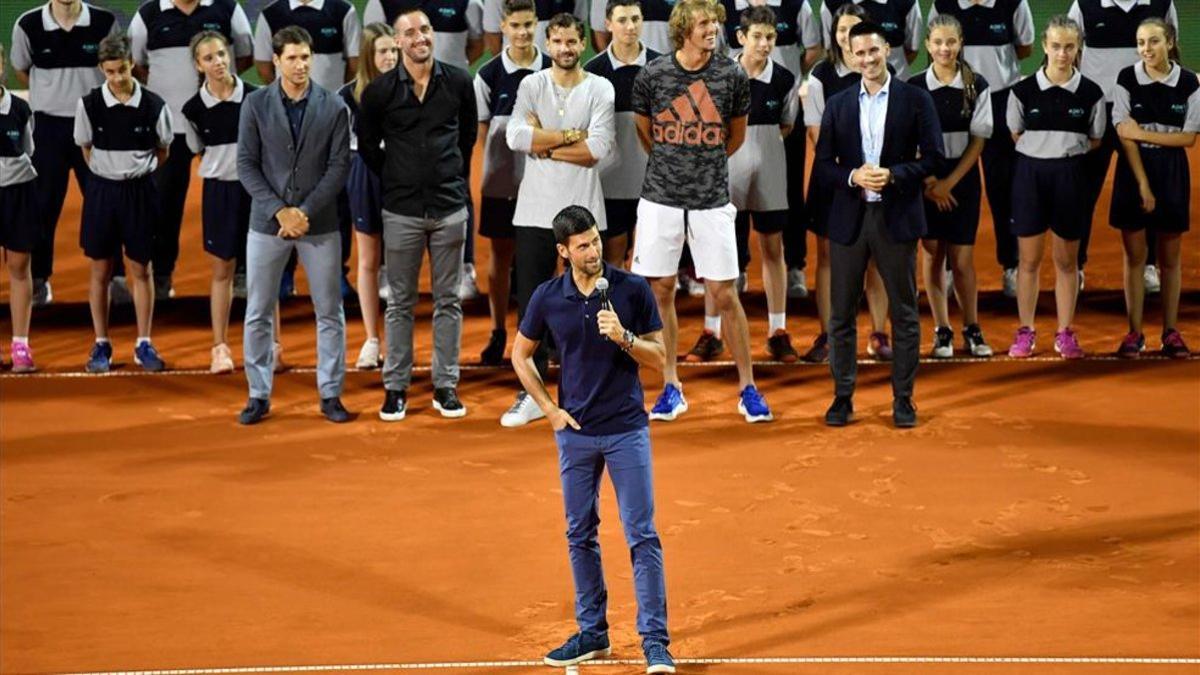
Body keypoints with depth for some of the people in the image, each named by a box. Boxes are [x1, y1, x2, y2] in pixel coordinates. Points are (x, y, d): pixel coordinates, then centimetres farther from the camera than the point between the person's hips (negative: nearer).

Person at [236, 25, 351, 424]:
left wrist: (306, 212, -12)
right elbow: (246, 165, -2)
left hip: (320, 224, 0)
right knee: (258, 314, 3)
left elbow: (339, 165, -3)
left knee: (330, 313, 4)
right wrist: (279, 211, -12)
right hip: (268, 223, 0)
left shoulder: (333, 107, -1)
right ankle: (259, 396, 11)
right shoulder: (255, 104, -1)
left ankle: (330, 395, 13)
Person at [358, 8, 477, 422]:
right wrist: (393, 180, 9)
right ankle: (396, 387, 11)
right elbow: (367, 145, 8)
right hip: (401, 211, -1)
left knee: (448, 300, 6)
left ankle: (446, 385, 12)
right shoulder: (380, 91, -5)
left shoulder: (458, 82, 0)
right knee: (400, 302, 5)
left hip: (450, 207, 1)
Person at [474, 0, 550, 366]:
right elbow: (482, 130, 3)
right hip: (501, 181, 0)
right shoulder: (489, 75, -1)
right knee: (500, 255, 8)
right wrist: (486, 173, -4)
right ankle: (498, 332, 17)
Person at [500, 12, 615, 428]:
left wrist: (544, 145, -10)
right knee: (531, 305, 4)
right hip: (535, 211, 1)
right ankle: (531, 395, 11)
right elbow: (516, 136, -12)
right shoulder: (531, 86, 4)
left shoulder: (600, 90, 0)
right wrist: (571, 135, -11)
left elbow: (599, 149, -13)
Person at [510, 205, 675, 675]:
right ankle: (592, 632, 20)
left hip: (627, 429, -2)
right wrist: (549, 409, 4)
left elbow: (658, 358, -2)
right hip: (575, 432, 3)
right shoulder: (547, 298, -2)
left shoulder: (634, 290, -6)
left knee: (642, 535, -5)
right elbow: (521, 355, 12)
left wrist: (623, 336, -21)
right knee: (580, 536, 9)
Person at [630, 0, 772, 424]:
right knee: (660, 291, 5)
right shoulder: (652, 76, -3)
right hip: (661, 198, 1)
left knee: (724, 294, 0)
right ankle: (671, 387, 16)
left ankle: (747, 388, 10)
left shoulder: (731, 77, -3)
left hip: (711, 201, -1)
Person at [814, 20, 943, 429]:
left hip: (896, 217, -2)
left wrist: (893, 174, -16)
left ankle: (903, 399, 10)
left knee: (904, 313, 3)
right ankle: (843, 397, 11)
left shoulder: (915, 100, 1)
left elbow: (933, 157, -2)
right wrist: (853, 176, -13)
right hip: (849, 218, 2)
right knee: (842, 314, 4)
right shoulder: (838, 105, 8)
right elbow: (823, 164, 7)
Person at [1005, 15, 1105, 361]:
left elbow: (1094, 141, 7)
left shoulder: (1091, 93, -3)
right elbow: (1017, 135, 8)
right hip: (1030, 173, 0)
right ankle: (1025, 332, 13)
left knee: (1067, 260, 8)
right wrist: (1042, 149, 1)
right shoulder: (1023, 91, -5)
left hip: (1070, 175, 0)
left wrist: (1064, 149, 0)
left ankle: (1065, 332, 15)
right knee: (1029, 258, 4)